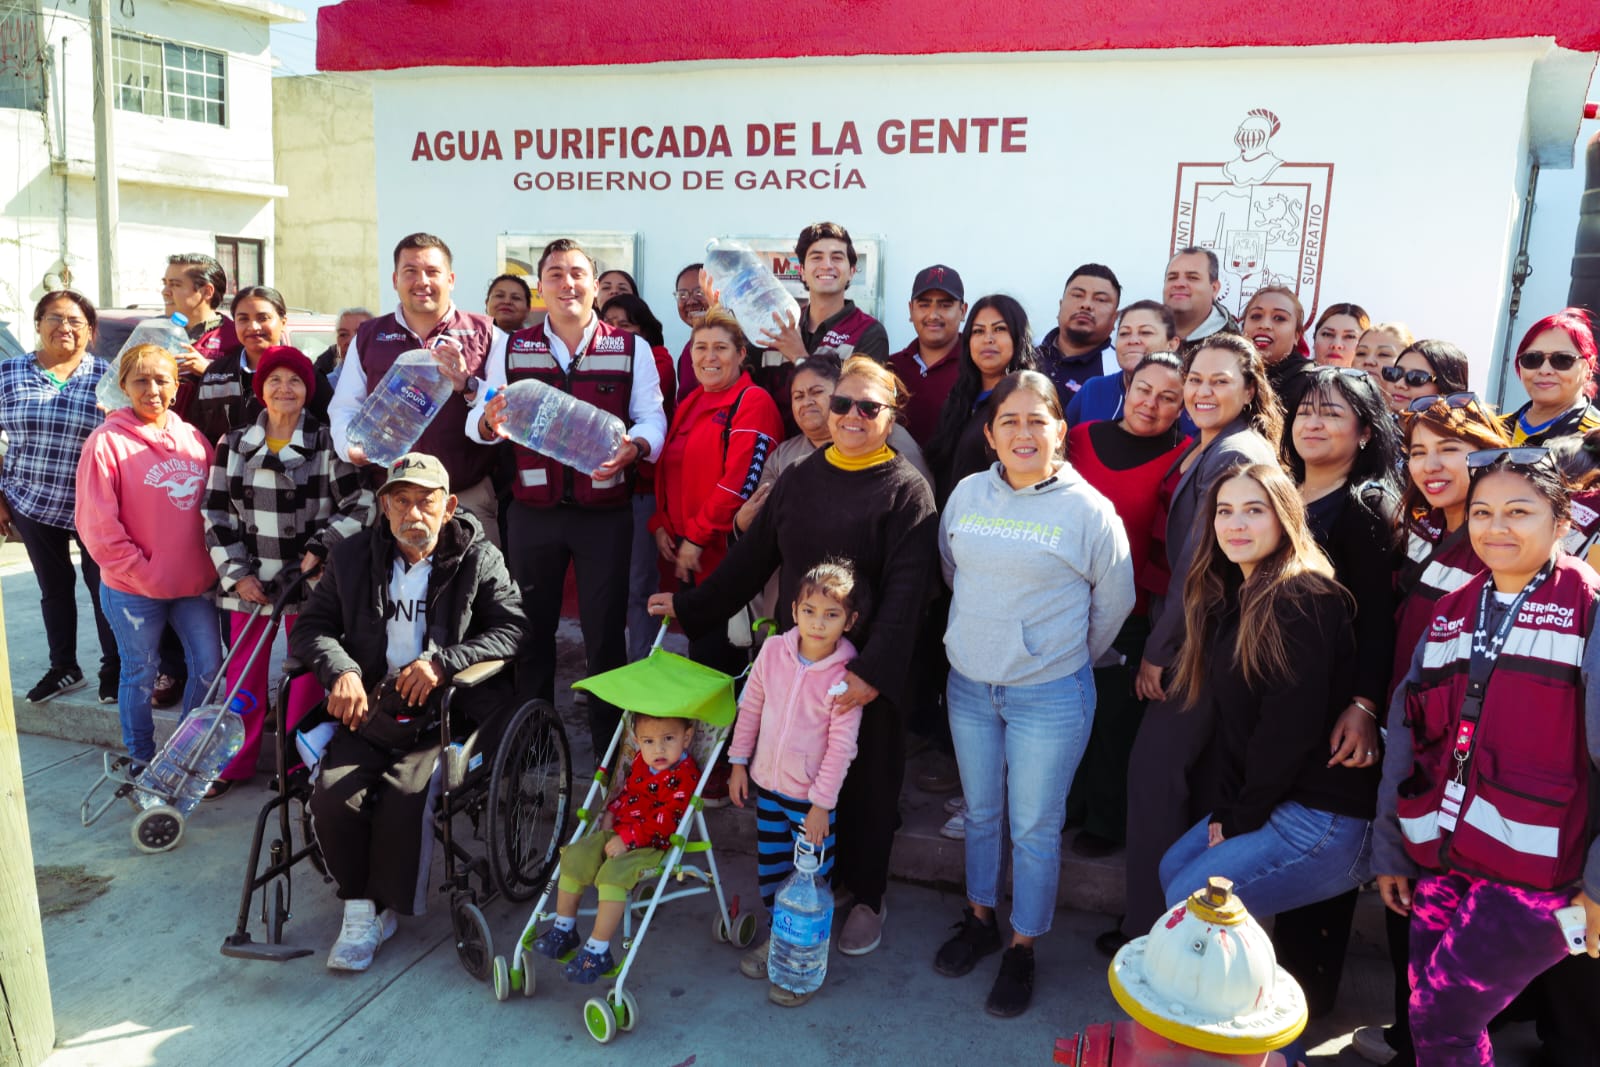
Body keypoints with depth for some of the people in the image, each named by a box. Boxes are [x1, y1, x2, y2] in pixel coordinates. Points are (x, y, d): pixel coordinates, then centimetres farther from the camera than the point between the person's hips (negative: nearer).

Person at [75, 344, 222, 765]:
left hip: (194, 582, 4)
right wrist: (142, 573, -13)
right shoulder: (107, 441, -10)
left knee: (208, 666, 9)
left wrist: (211, 564, -1)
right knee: (141, 674, 11)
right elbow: (97, 525, -13)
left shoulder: (193, 438, 3)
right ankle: (141, 760, 29)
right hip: (133, 589, -4)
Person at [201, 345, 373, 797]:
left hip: (309, 578, -2)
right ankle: (236, 761, 26)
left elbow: (359, 504, -5)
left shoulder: (328, 443, -3)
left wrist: (319, 549, -13)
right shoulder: (234, 444, 5)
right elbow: (215, 512, 6)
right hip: (249, 580, 3)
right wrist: (237, 573, -3)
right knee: (243, 672, 10)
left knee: (307, 673, 6)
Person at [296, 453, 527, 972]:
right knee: (331, 797, -20)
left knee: (403, 799, -26)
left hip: (442, 712, -3)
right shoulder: (352, 556, 8)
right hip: (369, 708, 3)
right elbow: (310, 627, 10)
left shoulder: (479, 559, 0)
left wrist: (444, 661, -19)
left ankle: (383, 906, 0)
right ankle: (360, 907, 3)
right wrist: (341, 670, -11)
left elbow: (512, 629, -6)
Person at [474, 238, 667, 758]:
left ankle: (608, 742, 18)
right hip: (533, 513, 2)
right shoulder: (511, 349, 8)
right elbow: (477, 422, 5)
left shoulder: (631, 348, 4)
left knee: (605, 628, 4)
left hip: (606, 514, -1)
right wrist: (488, 420, -20)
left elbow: (651, 417, -1)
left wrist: (633, 446, -23)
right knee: (532, 626, 11)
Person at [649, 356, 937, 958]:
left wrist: (876, 668, -24)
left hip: (867, 667, -4)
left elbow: (907, 588, -15)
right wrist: (691, 607, 12)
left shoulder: (906, 490, -8)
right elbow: (752, 558, 12)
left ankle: (866, 897, 28)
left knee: (867, 780, 9)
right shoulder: (800, 479, 7)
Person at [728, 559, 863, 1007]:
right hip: (767, 783, 4)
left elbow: (842, 744, -16)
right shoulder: (773, 651, -8)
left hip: (811, 796, -4)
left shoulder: (845, 674, -19)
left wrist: (821, 802, -15)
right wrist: (739, 761, 7)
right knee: (770, 868, 19)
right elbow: (750, 706, 5)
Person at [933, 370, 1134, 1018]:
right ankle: (980, 919, 39)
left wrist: (1068, 661, 7)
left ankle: (1023, 949, 25)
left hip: (1049, 696, -4)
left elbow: (1114, 602, -2)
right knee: (981, 813, 19)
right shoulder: (968, 494, -1)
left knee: (1034, 829, 7)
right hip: (969, 685, 4)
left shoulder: (1089, 509, -12)